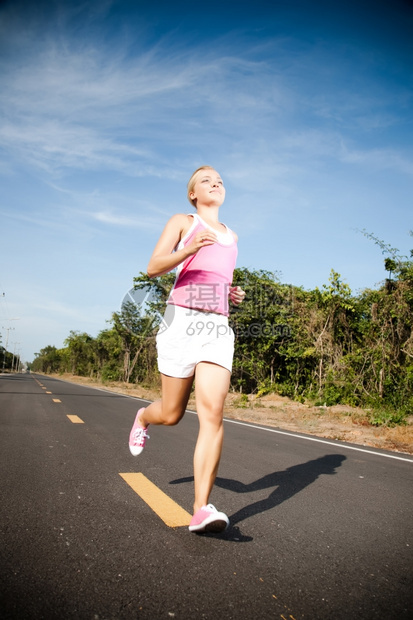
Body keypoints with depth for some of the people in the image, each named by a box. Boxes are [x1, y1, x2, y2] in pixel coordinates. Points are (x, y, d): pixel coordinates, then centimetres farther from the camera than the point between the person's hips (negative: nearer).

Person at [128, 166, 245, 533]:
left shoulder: (231, 235, 23)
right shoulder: (182, 222, 9)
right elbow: (153, 268, -3)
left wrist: (234, 294, 13)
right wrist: (190, 248, -20)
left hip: (218, 327, 3)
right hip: (182, 320, -3)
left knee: (213, 413, -14)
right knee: (171, 415, 6)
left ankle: (202, 509, -12)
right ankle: (143, 417, 43)